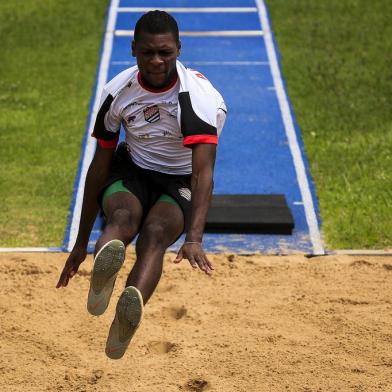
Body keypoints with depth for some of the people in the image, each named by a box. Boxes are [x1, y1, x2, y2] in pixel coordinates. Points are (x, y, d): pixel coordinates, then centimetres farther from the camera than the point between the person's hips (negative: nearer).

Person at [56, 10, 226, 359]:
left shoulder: (200, 97, -22)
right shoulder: (118, 92, -9)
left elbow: (203, 172, -32)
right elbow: (100, 164, -1)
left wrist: (194, 239, -47)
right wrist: (82, 242, 2)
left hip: (181, 183, -4)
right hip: (132, 172, 4)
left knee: (154, 233, -36)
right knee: (123, 216, -34)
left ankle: (132, 307, -66)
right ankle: (106, 255, -68)